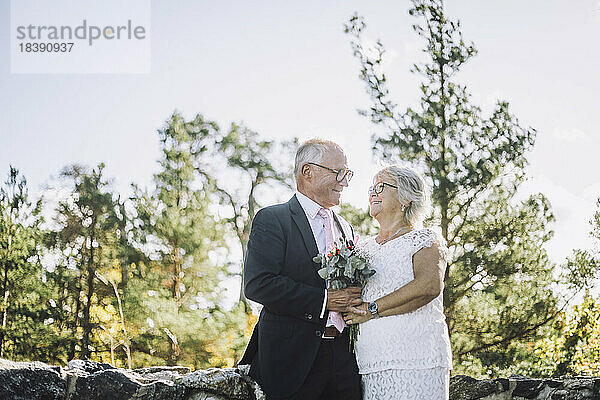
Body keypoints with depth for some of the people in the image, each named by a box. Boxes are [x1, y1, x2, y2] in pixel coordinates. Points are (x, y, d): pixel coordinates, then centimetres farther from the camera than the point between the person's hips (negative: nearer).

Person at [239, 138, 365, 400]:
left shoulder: (343, 227, 20)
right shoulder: (272, 219, -3)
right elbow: (257, 284, -15)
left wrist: (354, 304, 2)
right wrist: (322, 300, -17)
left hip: (343, 357, 6)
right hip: (293, 358, -6)